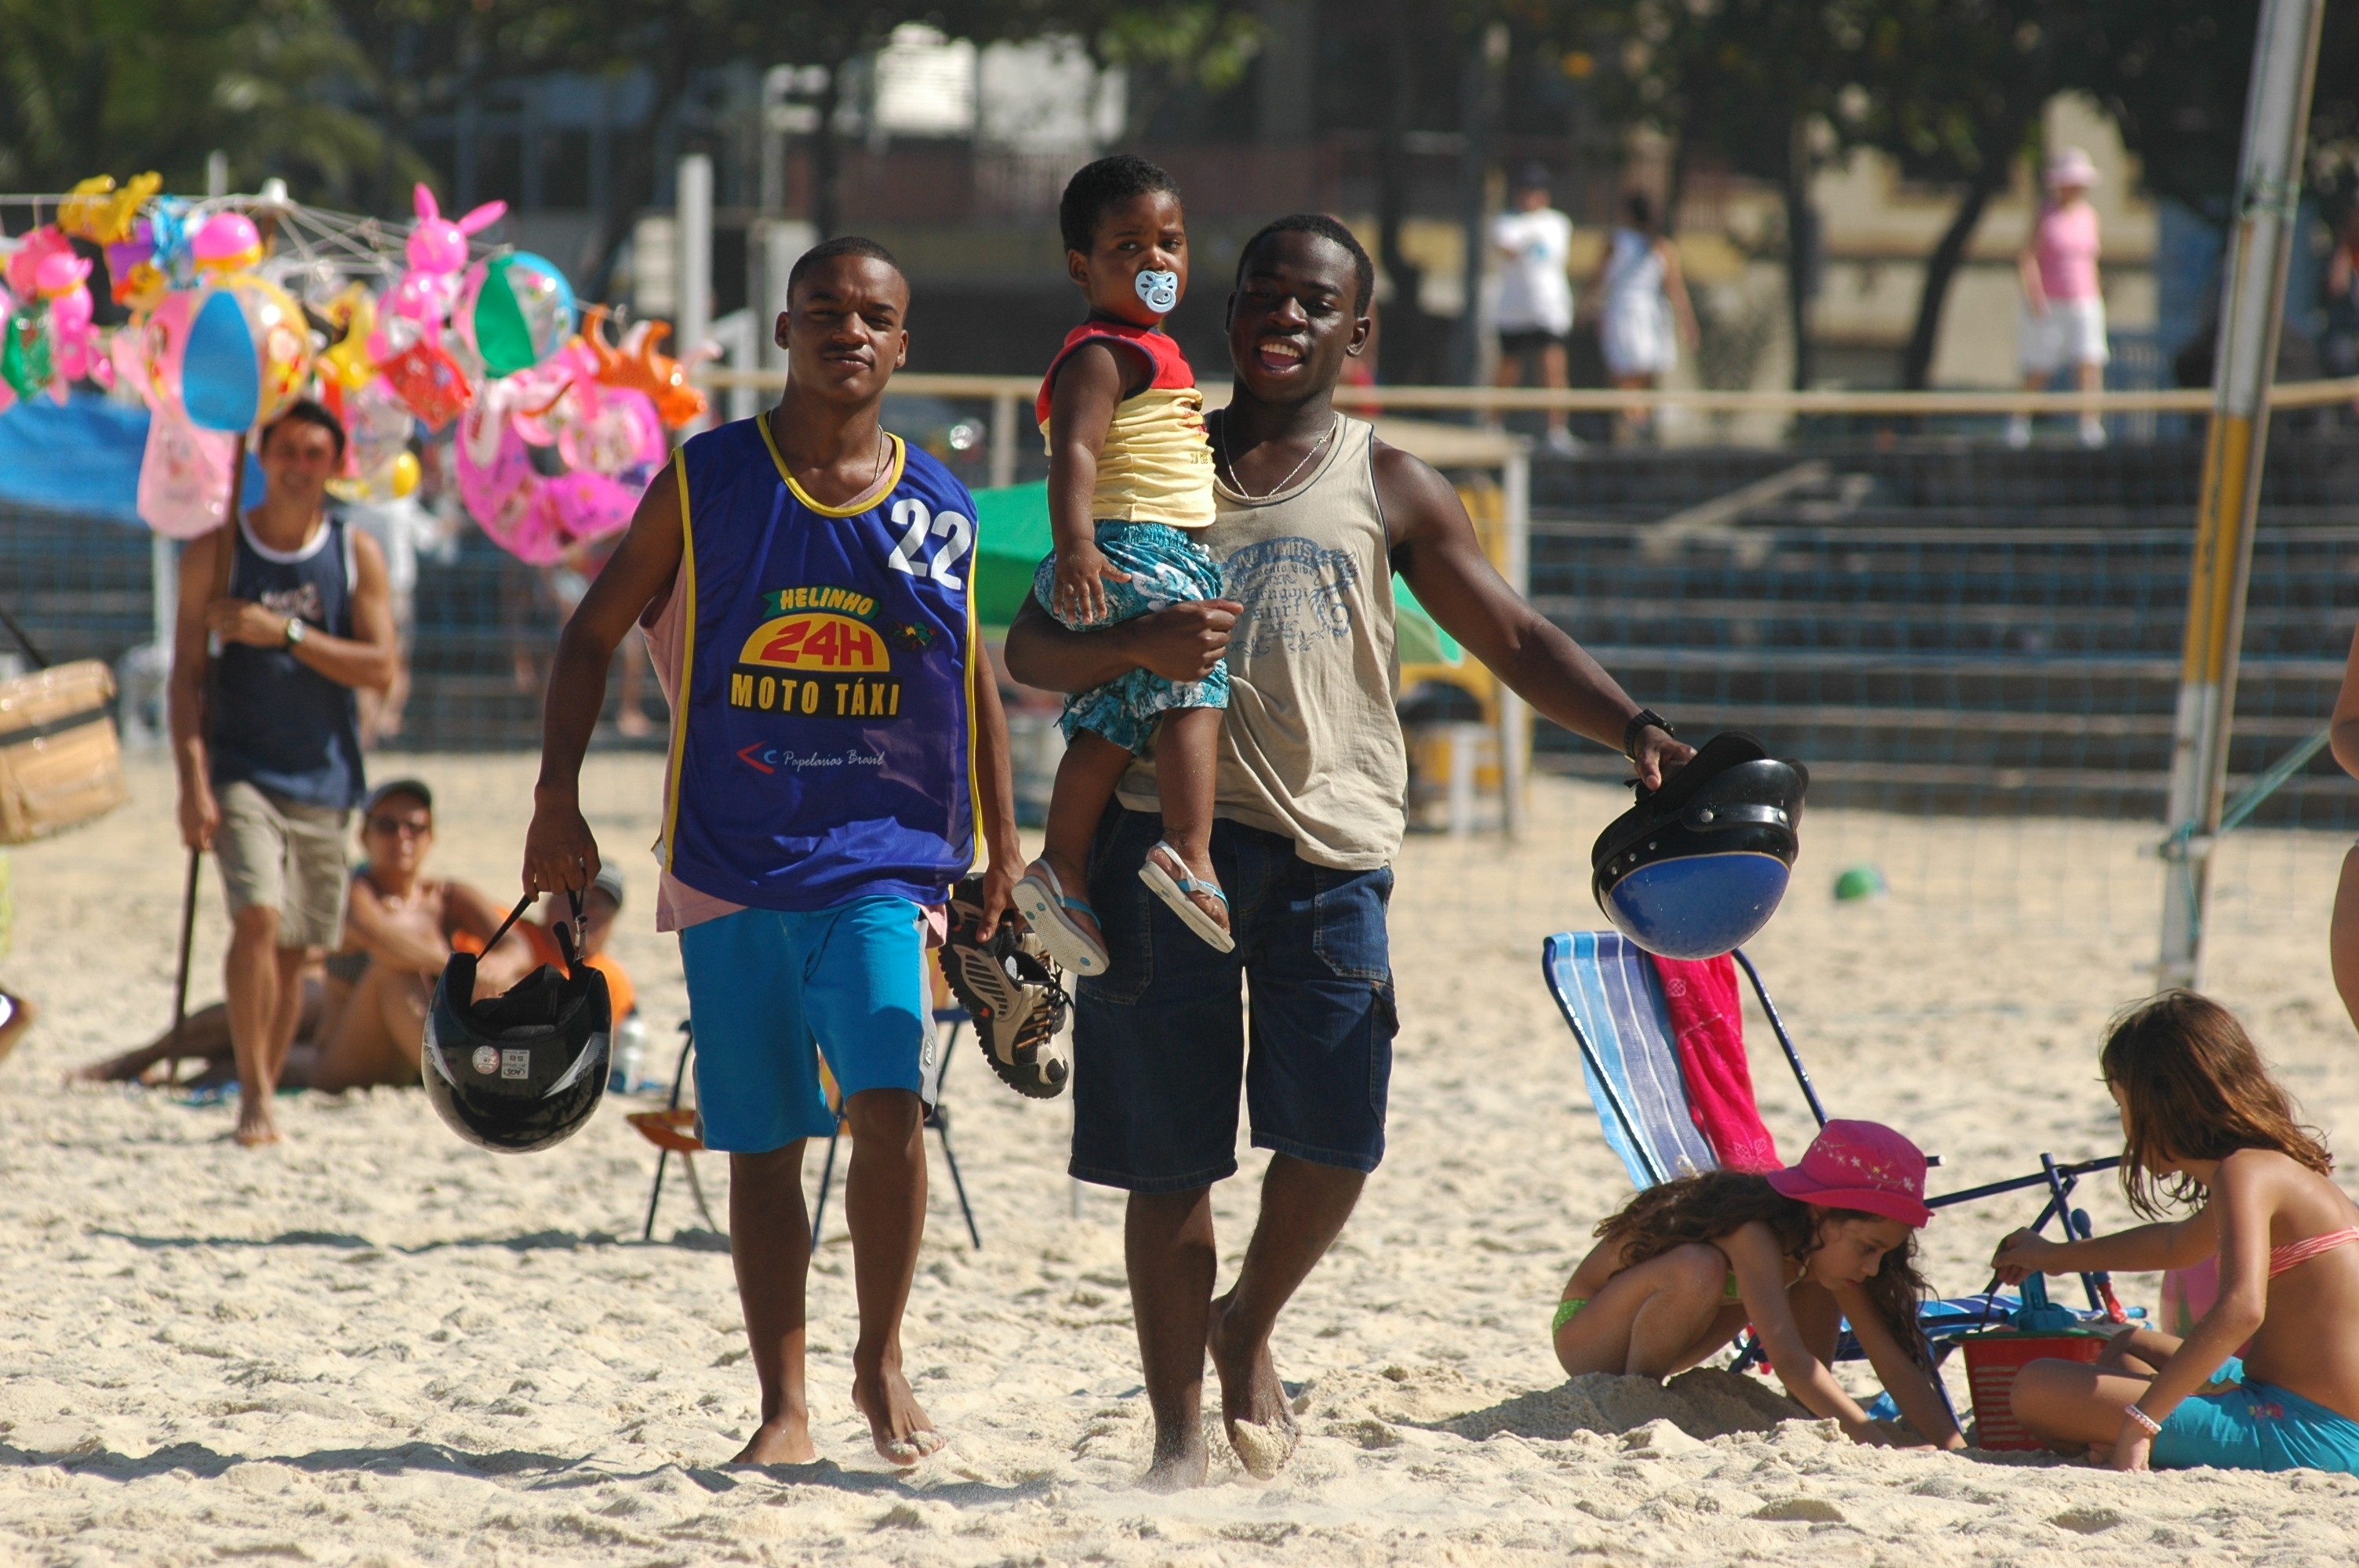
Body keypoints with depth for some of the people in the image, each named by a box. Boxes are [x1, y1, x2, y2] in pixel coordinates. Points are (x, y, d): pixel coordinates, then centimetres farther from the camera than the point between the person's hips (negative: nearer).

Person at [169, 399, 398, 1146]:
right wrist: (193, 779, -10)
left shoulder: (356, 554, 4)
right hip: (241, 769, -2)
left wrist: (285, 633, -15)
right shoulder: (216, 551, 0)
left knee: (295, 949, 6)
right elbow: (186, 673, -1)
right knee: (258, 918, -20)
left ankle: (267, 1093, 18)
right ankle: (253, 1094, -15)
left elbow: (381, 667, -4)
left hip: (323, 777, 2)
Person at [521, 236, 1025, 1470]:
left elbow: (973, 685, 16)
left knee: (888, 1103, -18)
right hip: (731, 865, 0)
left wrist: (1002, 850, 15)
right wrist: (558, 797, -3)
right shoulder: (703, 482, 1)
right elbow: (594, 634, 6)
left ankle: (880, 1361, 1)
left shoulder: (940, 511, 5)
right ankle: (784, 1405, 14)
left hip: (883, 863, 0)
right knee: (763, 1143, 4)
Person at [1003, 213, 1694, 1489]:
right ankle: (1176, 1432, 11)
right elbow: (1030, 645, 9)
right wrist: (1134, 647, -13)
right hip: (1164, 831, 0)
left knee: (1336, 1131, -13)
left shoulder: (1388, 489, 12)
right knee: (1170, 1156, 1)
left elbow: (1516, 639, 10)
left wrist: (1632, 729, -7)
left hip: (1329, 844, 0)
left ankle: (1249, 1327, 17)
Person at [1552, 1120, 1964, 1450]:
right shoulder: (1758, 1235, -35)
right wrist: (1879, 1449, -50)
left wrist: (1957, 1452, -25)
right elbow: (1788, 1360, -46)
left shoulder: (1826, 1245, -11)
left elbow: (1897, 1365, -12)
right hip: (1584, 1337, -8)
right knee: (1699, 1270, -37)